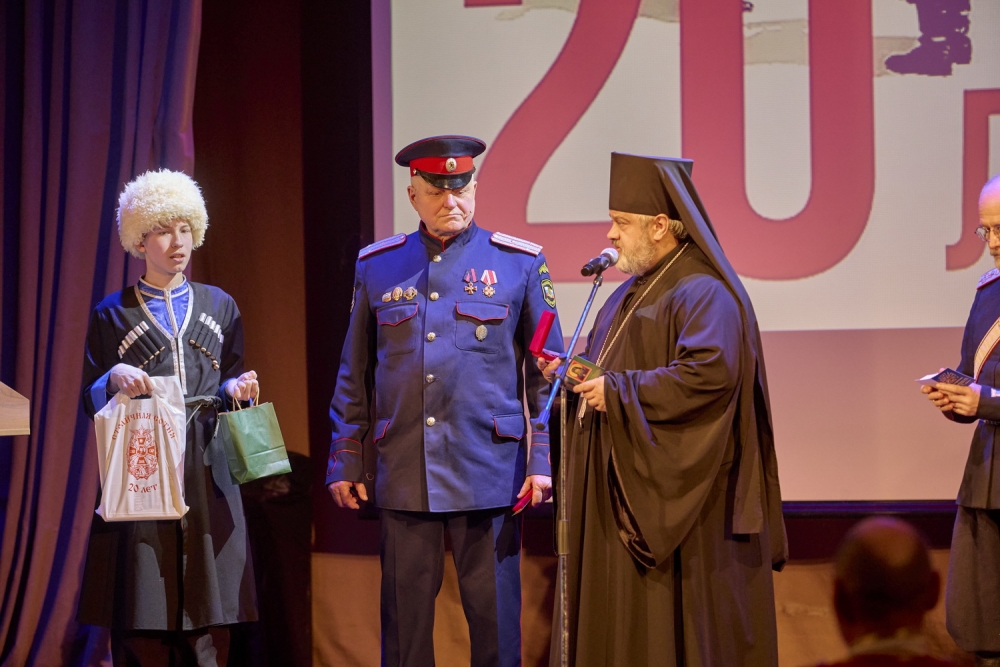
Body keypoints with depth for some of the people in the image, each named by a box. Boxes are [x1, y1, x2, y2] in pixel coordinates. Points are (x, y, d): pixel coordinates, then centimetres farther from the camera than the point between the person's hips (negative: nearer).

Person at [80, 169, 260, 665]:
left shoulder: (219, 306, 15)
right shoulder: (112, 314, 7)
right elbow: (90, 400, 7)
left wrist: (236, 389, -3)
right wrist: (115, 379, -12)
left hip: (206, 470, 2)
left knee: (204, 623, -4)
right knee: (141, 624, -7)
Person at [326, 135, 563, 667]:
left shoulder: (519, 262, 3)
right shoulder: (377, 266, 9)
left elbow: (547, 373, 4)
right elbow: (354, 378, 13)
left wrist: (543, 460, -3)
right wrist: (345, 463, 8)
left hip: (489, 477, -2)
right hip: (402, 478, 2)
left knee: (494, 618, 2)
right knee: (404, 619, 5)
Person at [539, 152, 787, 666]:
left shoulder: (703, 295, -14)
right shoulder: (632, 293, 18)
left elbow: (709, 373, -28)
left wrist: (616, 392, -22)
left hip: (670, 496, -9)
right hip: (617, 494, 10)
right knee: (614, 621, 9)